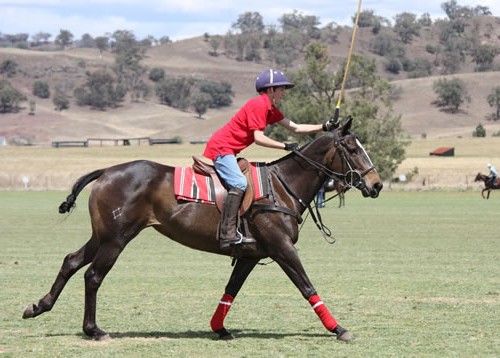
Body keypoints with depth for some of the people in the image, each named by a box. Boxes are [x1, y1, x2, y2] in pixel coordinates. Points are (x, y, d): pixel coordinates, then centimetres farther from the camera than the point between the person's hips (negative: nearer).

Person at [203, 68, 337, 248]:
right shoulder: (258, 105, -16)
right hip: (220, 147, -11)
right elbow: (258, 138, -22)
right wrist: (286, 146, -19)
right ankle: (228, 234, -35)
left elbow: (296, 128, 14)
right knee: (239, 183, -26)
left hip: (228, 150, 11)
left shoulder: (270, 109, 14)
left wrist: (324, 127, 7)